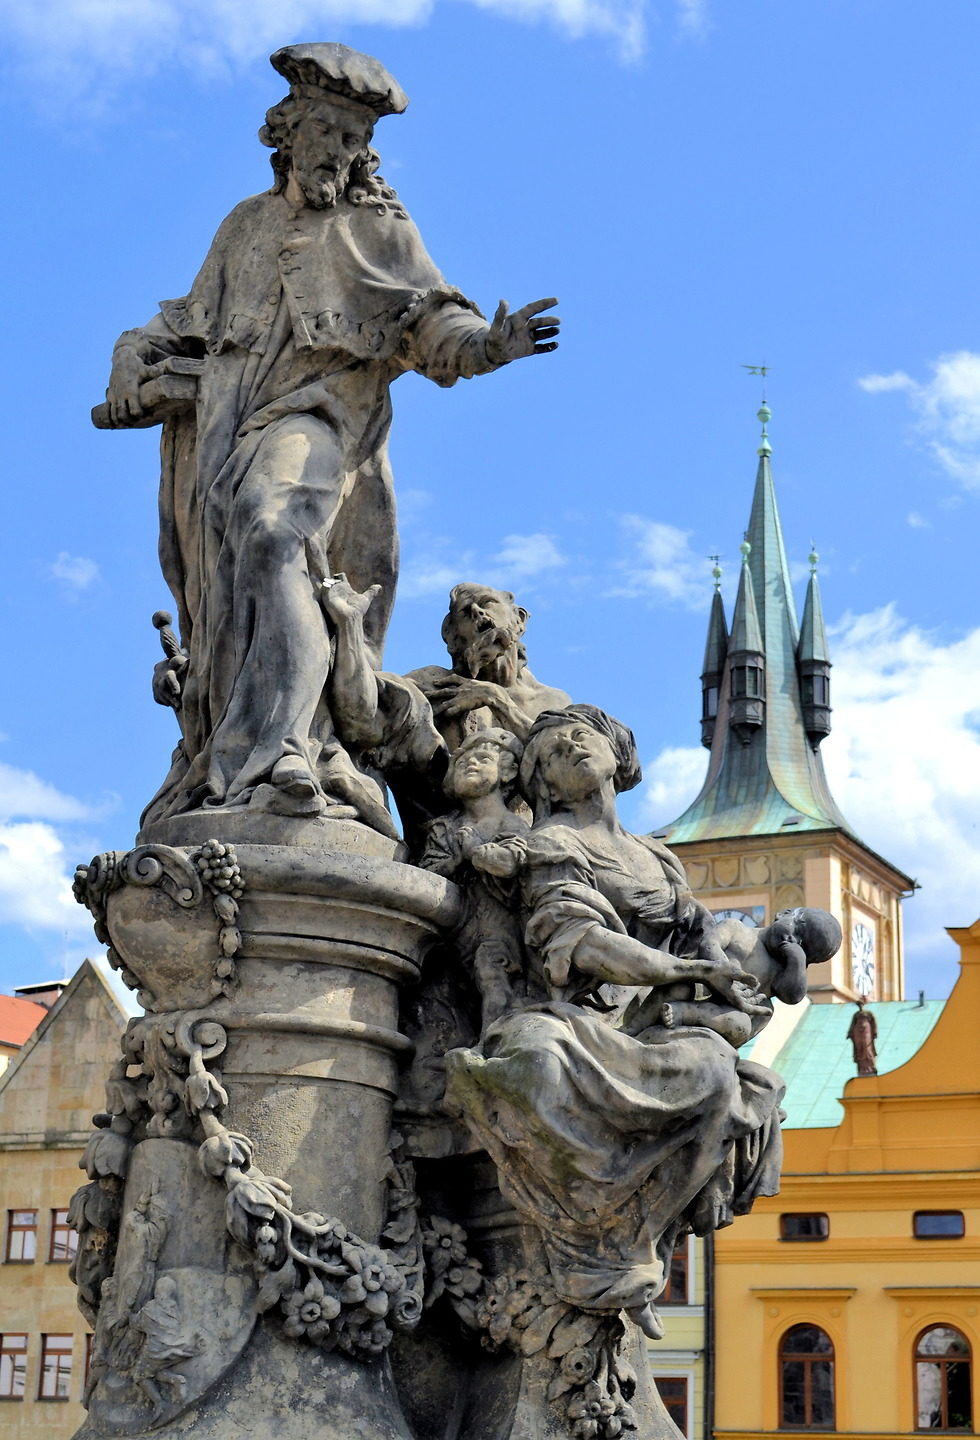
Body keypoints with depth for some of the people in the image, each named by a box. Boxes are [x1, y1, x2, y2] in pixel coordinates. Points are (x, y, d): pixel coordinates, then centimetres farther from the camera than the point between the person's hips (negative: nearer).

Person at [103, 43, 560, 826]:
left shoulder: (380, 230, 14)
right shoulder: (248, 224, 27)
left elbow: (432, 322, 3)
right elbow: (192, 318, 30)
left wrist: (486, 344, -18)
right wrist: (136, 357, 12)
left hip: (318, 414, -5)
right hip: (224, 420, 5)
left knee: (268, 533, -31)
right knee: (213, 593, -1)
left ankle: (278, 745, -43)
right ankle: (209, 766, 1)